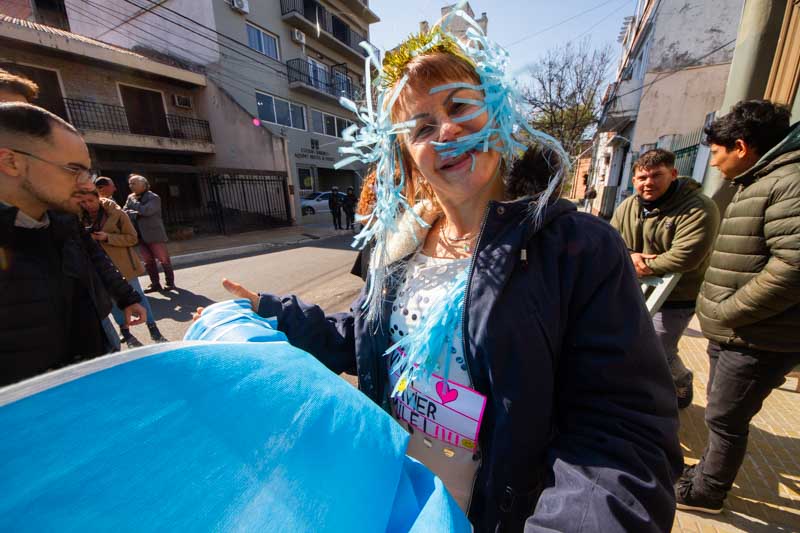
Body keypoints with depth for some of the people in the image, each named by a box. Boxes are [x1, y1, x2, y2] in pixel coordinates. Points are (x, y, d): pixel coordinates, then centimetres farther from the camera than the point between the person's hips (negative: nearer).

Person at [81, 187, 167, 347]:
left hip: (122, 261, -3)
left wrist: (108, 237, -21)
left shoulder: (116, 213, -10)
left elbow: (132, 238, -8)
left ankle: (153, 329, 9)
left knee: (137, 294, 1)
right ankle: (125, 332, 21)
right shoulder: (80, 217, -1)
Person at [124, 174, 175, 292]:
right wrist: (136, 213, -8)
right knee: (148, 261, 8)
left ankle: (170, 283, 9)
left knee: (164, 259, -1)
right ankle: (155, 284, 15)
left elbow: (146, 211, -21)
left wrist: (134, 202, -7)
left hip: (154, 234, -6)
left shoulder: (153, 197, -8)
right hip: (141, 235, 6)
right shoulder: (130, 197, 13)